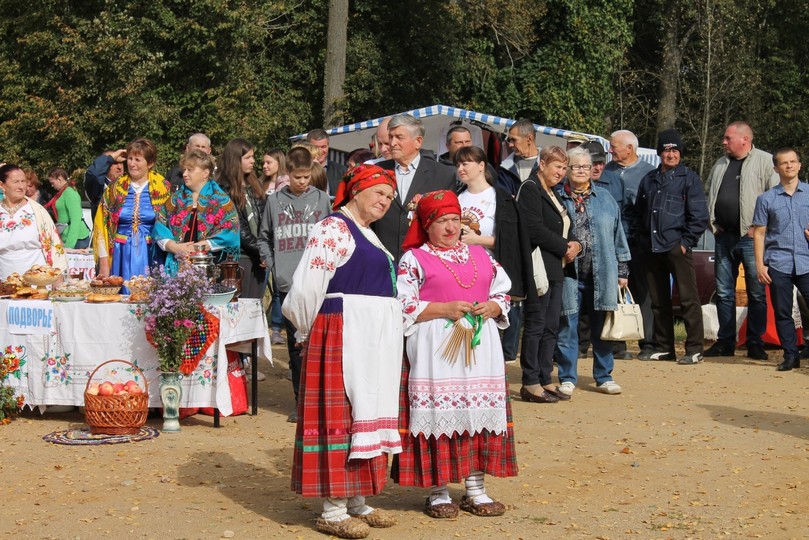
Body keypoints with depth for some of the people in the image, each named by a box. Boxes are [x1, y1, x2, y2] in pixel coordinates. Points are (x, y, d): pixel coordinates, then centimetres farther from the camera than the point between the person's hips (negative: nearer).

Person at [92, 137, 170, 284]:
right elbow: (102, 226, 6)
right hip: (121, 256, 1)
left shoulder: (162, 188, 3)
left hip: (150, 256, -1)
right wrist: (104, 263, -1)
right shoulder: (115, 188, 7)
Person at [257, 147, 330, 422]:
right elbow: (263, 237, 18)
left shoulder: (321, 199, 6)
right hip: (287, 284, 1)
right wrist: (270, 263, 5)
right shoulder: (275, 201, 8)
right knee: (295, 343, 6)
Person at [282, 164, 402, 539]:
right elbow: (307, 286, -17)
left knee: (366, 414, 11)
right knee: (340, 414, -7)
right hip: (343, 335, -10)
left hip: (375, 340, 10)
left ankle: (357, 501, 19)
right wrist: (309, 334, -5)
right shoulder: (333, 228, -11)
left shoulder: (365, 234, 19)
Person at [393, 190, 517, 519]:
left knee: (481, 413, 4)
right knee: (438, 414, -5)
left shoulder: (480, 255, 16)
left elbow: (503, 293, 18)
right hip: (434, 349, -5)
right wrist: (444, 309, -16)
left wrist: (492, 308, -4)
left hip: (479, 346, 5)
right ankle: (438, 492, 6)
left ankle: (475, 489, 14)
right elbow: (403, 306, -7)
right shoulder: (414, 259, 1)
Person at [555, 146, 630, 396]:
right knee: (567, 326, 2)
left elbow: (617, 234, 12)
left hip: (602, 273, 2)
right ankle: (567, 379, 11)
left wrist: (622, 269, 9)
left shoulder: (605, 199, 11)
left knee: (601, 327, 7)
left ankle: (603, 377, 18)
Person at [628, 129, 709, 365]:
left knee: (688, 297, -7)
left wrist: (687, 241, -10)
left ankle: (694, 348, -5)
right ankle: (664, 347, 18)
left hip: (677, 246, -6)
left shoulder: (689, 178, 2)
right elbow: (636, 214, 22)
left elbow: (699, 215, -3)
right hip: (650, 248, 6)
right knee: (658, 300, 10)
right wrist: (633, 240, 12)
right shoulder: (649, 180, 18)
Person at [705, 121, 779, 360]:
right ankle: (725, 342, 16)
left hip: (751, 238, -6)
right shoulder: (720, 164, 16)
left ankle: (755, 344, 6)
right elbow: (707, 195, 25)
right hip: (724, 237, 6)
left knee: (756, 293, 0)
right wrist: (712, 222, 13)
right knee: (724, 292, 9)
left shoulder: (765, 161, -4)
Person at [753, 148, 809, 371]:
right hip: (779, 264, 0)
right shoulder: (766, 199, 9)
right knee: (782, 313, 3)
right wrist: (759, 264, 0)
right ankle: (790, 355, 11)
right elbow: (759, 233, 8)